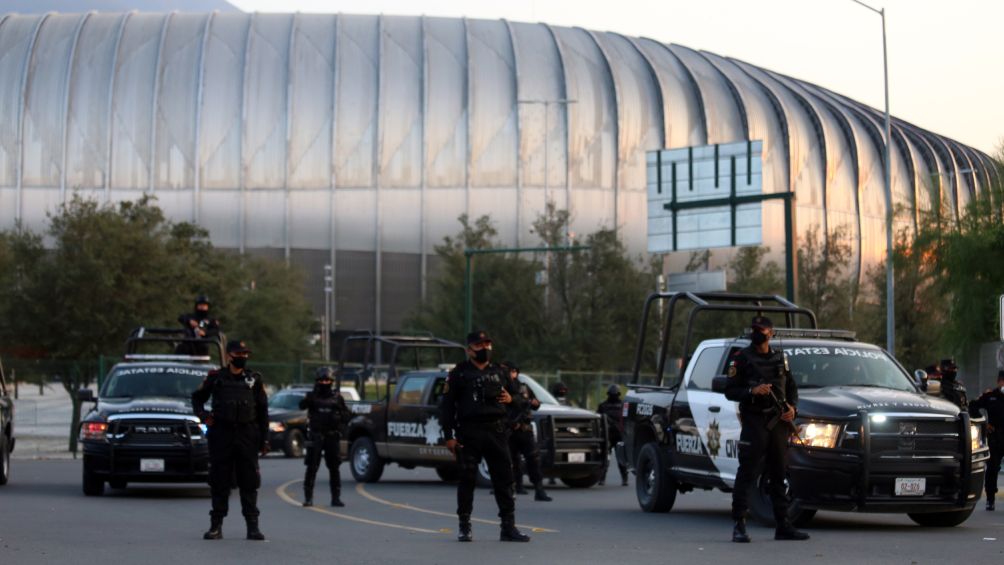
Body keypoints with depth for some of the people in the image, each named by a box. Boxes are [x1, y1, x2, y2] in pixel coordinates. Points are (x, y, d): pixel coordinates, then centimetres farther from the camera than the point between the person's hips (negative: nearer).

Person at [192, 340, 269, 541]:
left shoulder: (254, 379, 9)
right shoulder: (216, 378, 6)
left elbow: (263, 411, 11)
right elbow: (197, 397, 19)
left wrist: (265, 439, 6)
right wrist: (202, 415, -1)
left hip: (247, 436, 1)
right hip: (221, 436, 0)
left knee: (249, 482, 0)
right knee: (219, 482, 2)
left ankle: (252, 526, 3)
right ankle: (216, 526, 7)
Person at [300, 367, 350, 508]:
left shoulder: (337, 397, 8)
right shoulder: (312, 396, 2)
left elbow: (347, 415, 10)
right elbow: (302, 405, -18)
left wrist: (339, 416, -11)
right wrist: (310, 397, -34)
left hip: (332, 437, 2)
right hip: (315, 437, -2)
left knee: (334, 468, 3)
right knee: (311, 468, -3)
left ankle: (336, 497, 9)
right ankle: (308, 498, 2)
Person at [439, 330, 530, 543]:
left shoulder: (499, 372, 15)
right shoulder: (459, 373, 3)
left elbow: (516, 395, 25)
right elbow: (446, 406, 0)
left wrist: (511, 398, -1)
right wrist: (448, 436, -7)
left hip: (497, 432, 3)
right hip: (469, 433, -3)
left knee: (504, 478, -1)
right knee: (467, 479, 2)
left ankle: (508, 527, 3)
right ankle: (464, 527, 12)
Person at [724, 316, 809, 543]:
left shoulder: (780, 357, 15)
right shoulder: (742, 358, 0)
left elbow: (791, 387, 20)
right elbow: (730, 391, -3)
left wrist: (792, 407, 1)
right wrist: (752, 391, -20)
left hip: (778, 422, 5)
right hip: (754, 422, -5)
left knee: (779, 475, 9)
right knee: (746, 474, -9)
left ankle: (783, 525, 14)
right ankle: (739, 526, -8)